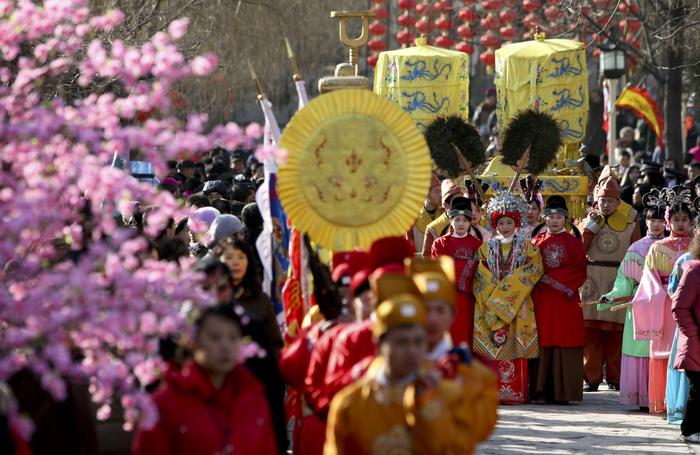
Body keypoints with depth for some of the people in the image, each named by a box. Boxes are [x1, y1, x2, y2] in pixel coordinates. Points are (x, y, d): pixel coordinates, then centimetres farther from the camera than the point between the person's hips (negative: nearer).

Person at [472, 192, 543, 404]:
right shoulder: (487, 247, 13)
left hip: (518, 302, -1)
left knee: (516, 346, -7)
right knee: (493, 346, -6)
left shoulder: (526, 246, 9)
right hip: (491, 301, 1)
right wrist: (496, 289, -9)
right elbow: (481, 272, 5)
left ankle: (515, 391, -7)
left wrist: (510, 285, -11)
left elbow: (534, 268, -4)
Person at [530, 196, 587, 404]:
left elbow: (579, 271, -2)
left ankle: (562, 391, -3)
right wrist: (541, 280, -7)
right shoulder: (538, 241, 11)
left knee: (565, 345, -4)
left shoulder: (573, 243, 5)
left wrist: (553, 279, -10)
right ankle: (542, 389, 0)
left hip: (565, 299, -2)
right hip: (542, 299, 2)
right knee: (543, 344, -1)